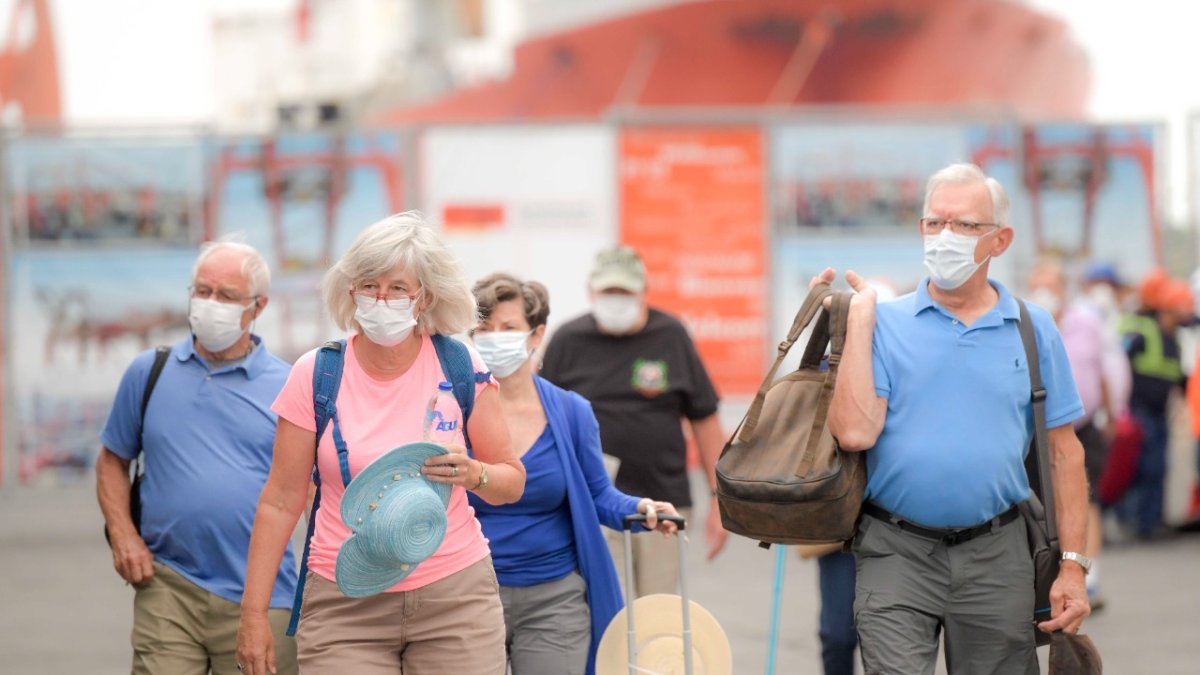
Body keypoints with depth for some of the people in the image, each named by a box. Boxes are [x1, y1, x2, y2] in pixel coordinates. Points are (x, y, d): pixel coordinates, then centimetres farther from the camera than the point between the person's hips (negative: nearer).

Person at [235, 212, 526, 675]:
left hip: (455, 598, 1)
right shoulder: (314, 375, -1)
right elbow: (281, 500, 2)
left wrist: (473, 474, -15)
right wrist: (254, 613, -1)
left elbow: (513, 481, 8)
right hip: (344, 608, -1)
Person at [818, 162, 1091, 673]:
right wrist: (858, 319, -7)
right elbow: (854, 433, -11)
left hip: (996, 555, 2)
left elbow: (1063, 453, 8)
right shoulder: (885, 323, 2)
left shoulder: (1034, 331, 7)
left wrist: (1073, 565, 1)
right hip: (897, 554, -2)